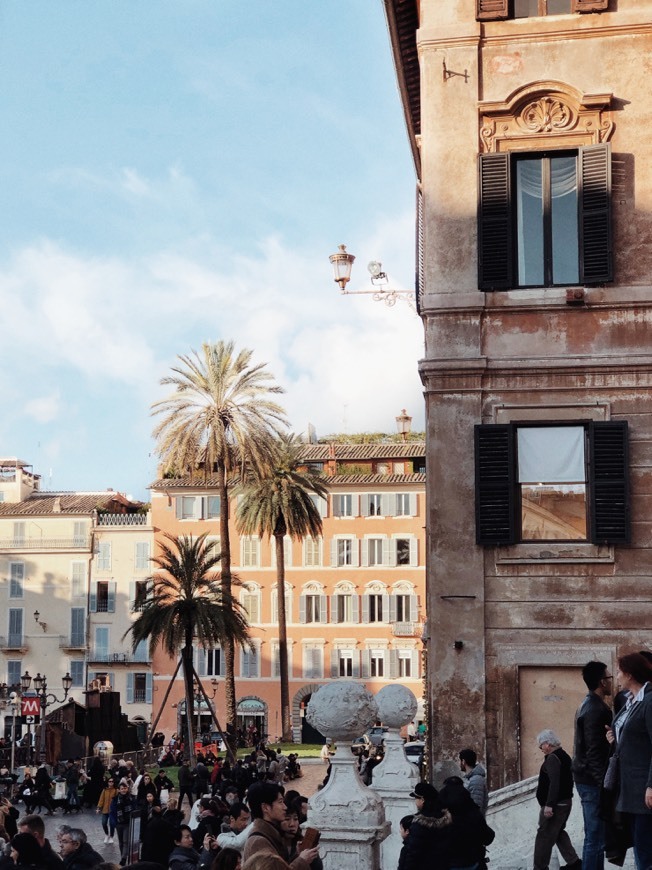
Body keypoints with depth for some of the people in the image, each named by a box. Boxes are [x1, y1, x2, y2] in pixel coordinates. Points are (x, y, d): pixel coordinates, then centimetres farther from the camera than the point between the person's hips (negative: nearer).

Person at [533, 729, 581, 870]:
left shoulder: (552, 758, -17)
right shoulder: (564, 756, 12)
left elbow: (554, 783, -26)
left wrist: (549, 805, -28)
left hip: (555, 804, -10)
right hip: (565, 801, 10)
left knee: (544, 836, -4)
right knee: (558, 833, 20)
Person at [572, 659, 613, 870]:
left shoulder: (587, 705, 15)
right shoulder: (596, 709, -17)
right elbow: (595, 751, -22)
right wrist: (603, 783, -22)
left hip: (587, 778, 10)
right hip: (593, 781, -10)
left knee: (594, 837, 14)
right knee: (595, 838, -7)